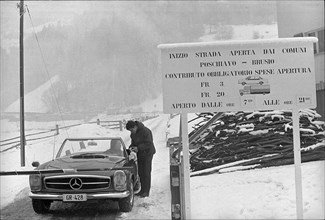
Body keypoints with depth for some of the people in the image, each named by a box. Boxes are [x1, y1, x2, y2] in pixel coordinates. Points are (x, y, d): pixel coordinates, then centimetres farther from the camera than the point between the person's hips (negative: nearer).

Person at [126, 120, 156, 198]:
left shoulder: (145, 131, -23)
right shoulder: (133, 133, 2)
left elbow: (149, 143, -23)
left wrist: (138, 148, -27)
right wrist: (131, 147, -6)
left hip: (147, 153, -7)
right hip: (140, 153, 7)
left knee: (146, 172, -5)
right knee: (140, 172, 8)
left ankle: (146, 192, 0)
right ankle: (142, 190, 17)